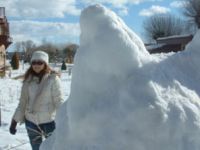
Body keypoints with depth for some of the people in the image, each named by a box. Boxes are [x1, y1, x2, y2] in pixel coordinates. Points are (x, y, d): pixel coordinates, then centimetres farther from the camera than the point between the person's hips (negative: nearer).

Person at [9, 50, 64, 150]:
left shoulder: (53, 78, -12)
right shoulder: (28, 79, 2)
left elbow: (59, 101, -13)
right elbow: (22, 102, 7)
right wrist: (15, 120, 6)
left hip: (49, 121, -4)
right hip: (31, 121, 4)